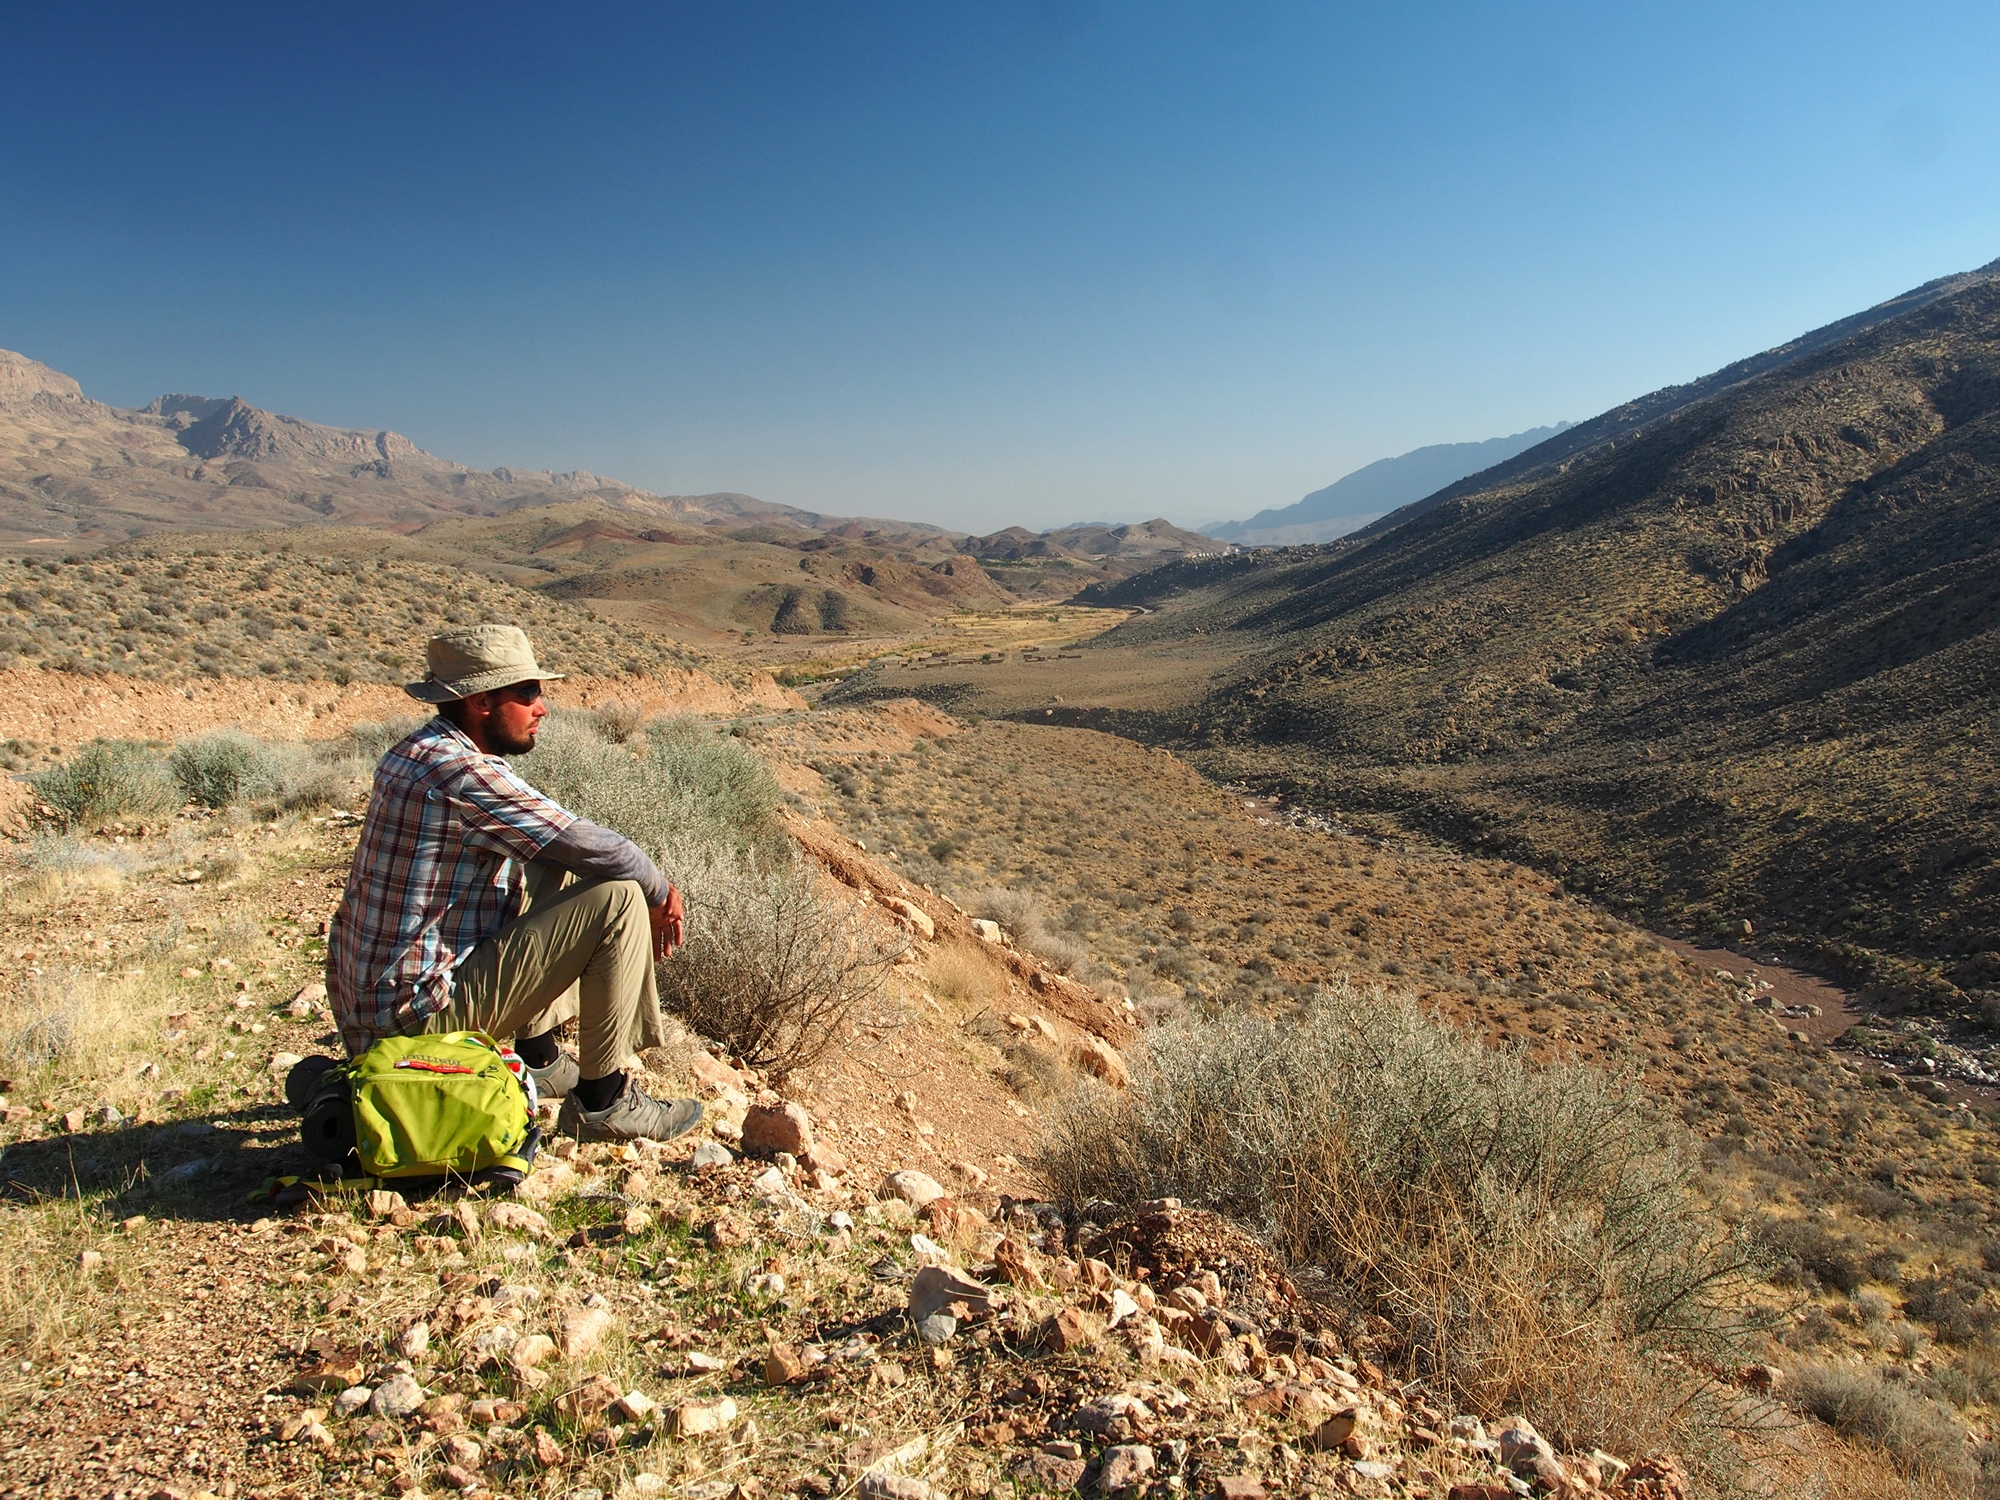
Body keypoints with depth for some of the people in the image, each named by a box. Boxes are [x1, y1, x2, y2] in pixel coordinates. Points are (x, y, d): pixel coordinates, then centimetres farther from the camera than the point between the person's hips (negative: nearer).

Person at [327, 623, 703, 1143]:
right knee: (618, 900, -14)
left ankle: (539, 1057, 22)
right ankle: (602, 1102, -4)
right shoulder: (463, 773, -21)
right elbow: (599, 850, -18)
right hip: (420, 1007, -10)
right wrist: (662, 895, 1)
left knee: (552, 872, 19)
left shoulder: (415, 755, 10)